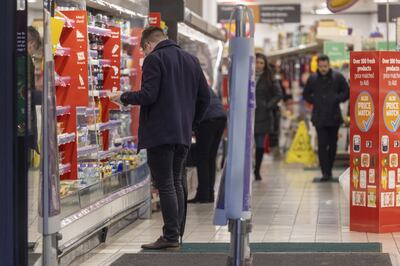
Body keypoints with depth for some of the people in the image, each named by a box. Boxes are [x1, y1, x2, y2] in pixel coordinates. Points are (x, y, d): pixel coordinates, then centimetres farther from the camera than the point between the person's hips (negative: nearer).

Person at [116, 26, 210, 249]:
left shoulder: (154, 59, -8)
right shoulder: (191, 60, 14)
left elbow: (148, 95, -17)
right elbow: (205, 97, 13)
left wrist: (126, 97, 1)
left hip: (160, 133, -7)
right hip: (183, 134, 7)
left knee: (165, 185, -4)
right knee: (176, 182, 14)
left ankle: (170, 236, -4)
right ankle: (176, 234, 16)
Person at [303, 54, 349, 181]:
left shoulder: (338, 77, 1)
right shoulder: (312, 79, 5)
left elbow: (346, 92, 7)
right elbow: (306, 94, 16)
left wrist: (337, 99, -7)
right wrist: (314, 101, 0)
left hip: (334, 116, 0)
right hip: (319, 117, 0)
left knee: (332, 144, 8)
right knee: (322, 145, -8)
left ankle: (329, 170, 21)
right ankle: (325, 172, -9)